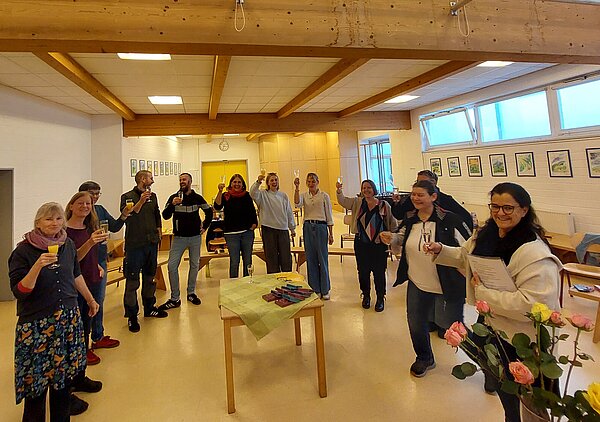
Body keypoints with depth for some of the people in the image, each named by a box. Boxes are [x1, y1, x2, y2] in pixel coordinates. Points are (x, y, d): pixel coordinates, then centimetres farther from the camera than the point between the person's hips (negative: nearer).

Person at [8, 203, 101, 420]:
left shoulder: (68, 244, 3)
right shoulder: (23, 250, -11)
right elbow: (19, 291, -14)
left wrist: (90, 300, 21)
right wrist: (37, 266, -28)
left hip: (69, 317, 4)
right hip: (36, 322, -4)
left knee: (64, 369, 13)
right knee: (37, 373, 4)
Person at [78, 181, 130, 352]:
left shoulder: (100, 210, 8)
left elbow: (114, 227, 3)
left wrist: (124, 216, -12)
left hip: (101, 260, 7)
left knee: (99, 299, 15)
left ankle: (98, 337, 28)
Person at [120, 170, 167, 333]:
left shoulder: (152, 196, 11)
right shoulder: (127, 197, -6)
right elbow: (126, 217, -21)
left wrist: (159, 233, 15)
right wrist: (140, 202, -29)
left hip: (151, 243, 6)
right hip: (134, 245, -6)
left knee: (150, 278, 16)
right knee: (132, 281, -1)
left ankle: (149, 308, 31)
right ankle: (131, 316, 9)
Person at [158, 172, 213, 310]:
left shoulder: (197, 198, 0)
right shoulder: (174, 197, -1)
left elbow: (209, 211, 14)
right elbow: (165, 216, -9)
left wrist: (205, 226, 9)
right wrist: (172, 204, -25)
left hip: (195, 237, 1)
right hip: (179, 237, -1)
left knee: (194, 265, 10)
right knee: (172, 266, -7)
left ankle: (191, 293, 27)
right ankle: (175, 299, 3)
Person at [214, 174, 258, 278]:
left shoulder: (247, 195, 6)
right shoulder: (226, 196, -1)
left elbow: (253, 211, 13)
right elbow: (217, 206, -19)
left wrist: (254, 224, 4)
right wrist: (220, 191, -28)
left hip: (247, 233, 3)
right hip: (231, 234, -3)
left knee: (248, 261, 9)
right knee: (234, 261, -1)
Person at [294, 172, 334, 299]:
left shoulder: (324, 196, 0)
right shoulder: (304, 195, 6)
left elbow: (329, 216, 1)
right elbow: (297, 204, -18)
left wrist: (331, 234, -1)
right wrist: (297, 188, -26)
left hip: (321, 227, -2)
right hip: (308, 228, 3)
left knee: (323, 259, 1)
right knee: (311, 259, 7)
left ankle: (325, 290, 15)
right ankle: (314, 289, 20)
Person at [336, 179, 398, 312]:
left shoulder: (384, 205, -2)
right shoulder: (357, 202, 4)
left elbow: (393, 224, 4)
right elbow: (343, 201, -4)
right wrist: (339, 190, -22)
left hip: (379, 245, -2)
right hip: (361, 244, 2)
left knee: (379, 272, 5)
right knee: (363, 271, 12)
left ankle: (380, 298, 25)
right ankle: (366, 296, 33)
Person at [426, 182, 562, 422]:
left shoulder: (535, 254, -30)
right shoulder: (486, 235, -3)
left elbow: (530, 304, -36)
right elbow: (464, 256, 15)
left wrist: (482, 293, -29)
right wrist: (441, 250, -2)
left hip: (519, 339, -7)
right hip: (490, 324, 8)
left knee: (514, 398, 14)